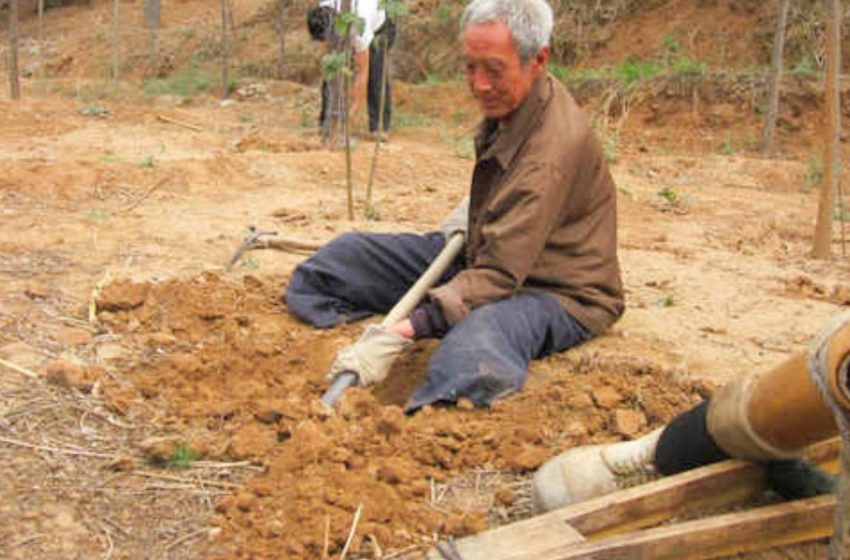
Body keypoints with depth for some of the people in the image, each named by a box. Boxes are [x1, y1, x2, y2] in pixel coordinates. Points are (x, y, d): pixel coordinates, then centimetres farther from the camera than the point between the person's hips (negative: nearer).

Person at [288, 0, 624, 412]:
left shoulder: (554, 148, -30)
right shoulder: (510, 100, 0)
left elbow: (500, 274, -34)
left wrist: (405, 331, -40)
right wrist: (470, 212, 14)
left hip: (557, 289, -10)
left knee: (477, 339, -45)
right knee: (347, 254, 4)